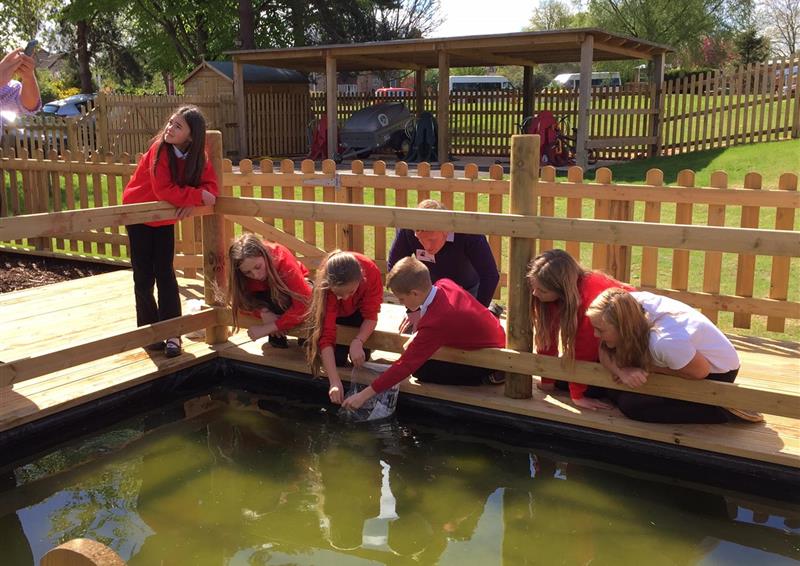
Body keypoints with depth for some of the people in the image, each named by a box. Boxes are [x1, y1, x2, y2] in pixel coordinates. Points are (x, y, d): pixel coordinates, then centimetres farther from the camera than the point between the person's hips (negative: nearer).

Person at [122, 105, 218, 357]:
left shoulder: (197, 155, -12)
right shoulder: (160, 148, -26)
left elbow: (211, 185, -13)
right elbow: (163, 190, -34)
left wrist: (191, 201, -30)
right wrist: (197, 195, -30)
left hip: (165, 218, 3)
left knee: (166, 274, -2)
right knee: (144, 277, 1)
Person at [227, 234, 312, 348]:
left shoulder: (282, 259, -38)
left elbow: (303, 304, -41)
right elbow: (241, 303, -19)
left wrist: (267, 328, -45)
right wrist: (263, 312, -40)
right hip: (266, 292, 2)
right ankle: (277, 336, -12)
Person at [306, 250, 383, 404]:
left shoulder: (371, 271, -40)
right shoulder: (324, 286, -41)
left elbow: (371, 316, -30)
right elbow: (326, 336, -42)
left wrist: (357, 342, -48)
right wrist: (335, 382, -48)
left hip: (358, 308, 1)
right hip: (334, 311, -1)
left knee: (361, 357, -15)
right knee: (337, 358, -14)